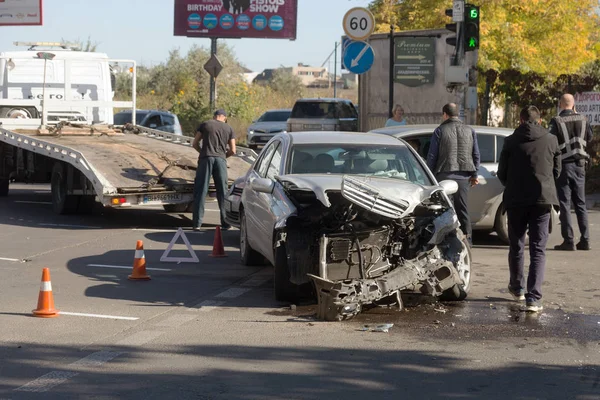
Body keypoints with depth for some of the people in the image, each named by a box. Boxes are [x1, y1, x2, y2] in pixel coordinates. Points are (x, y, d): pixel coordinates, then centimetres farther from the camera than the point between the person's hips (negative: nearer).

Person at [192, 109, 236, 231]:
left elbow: (195, 144, 10)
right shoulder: (228, 129, 13)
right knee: (222, 193, 8)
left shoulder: (205, 125, 11)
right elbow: (233, 150, 9)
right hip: (221, 160, 1)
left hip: (205, 158, -1)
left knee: (200, 191, 1)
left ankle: (197, 223, -3)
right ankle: (225, 223, 8)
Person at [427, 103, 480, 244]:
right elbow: (476, 155, 9)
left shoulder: (440, 131, -2)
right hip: (463, 176, 3)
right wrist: (474, 175, 16)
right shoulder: (470, 131, 9)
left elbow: (432, 156, -4)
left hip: (444, 174, -3)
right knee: (462, 208, 10)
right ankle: (467, 237, 9)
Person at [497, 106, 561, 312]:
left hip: (516, 200, 0)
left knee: (516, 246, 17)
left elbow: (502, 173, 3)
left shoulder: (511, 141, -3)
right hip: (543, 199, 0)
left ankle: (517, 288, 34)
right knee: (538, 250, 1)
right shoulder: (551, 140, 0)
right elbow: (556, 171, 10)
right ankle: (533, 297, -11)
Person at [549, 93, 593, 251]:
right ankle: (585, 240, 11)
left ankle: (568, 240, -5)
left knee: (565, 203, -1)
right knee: (580, 203, 12)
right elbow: (589, 136, 17)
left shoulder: (556, 121, -13)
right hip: (579, 165, 4)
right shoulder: (582, 120, 2)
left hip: (563, 165, -4)